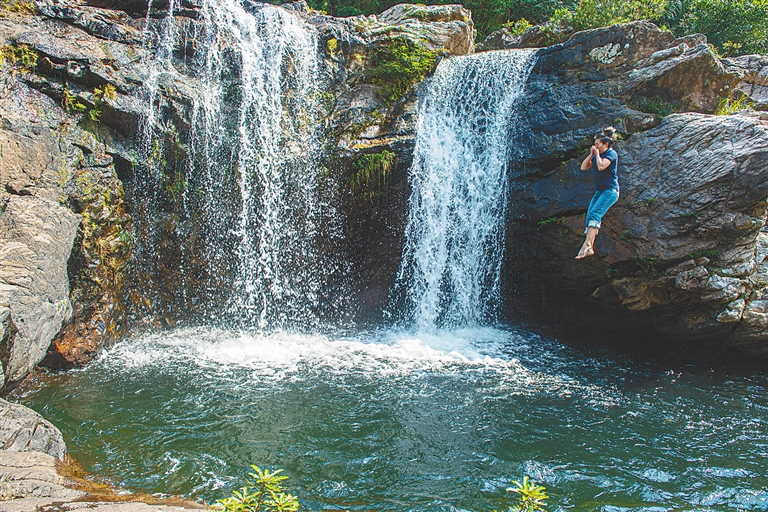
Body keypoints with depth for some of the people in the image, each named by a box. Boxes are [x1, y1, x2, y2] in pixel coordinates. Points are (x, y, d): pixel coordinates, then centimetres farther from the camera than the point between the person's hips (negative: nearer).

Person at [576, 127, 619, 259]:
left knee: (595, 214, -24)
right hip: (599, 191, 9)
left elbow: (601, 166, -24)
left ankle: (587, 245, -36)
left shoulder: (611, 153, -7)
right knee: (589, 216, -3)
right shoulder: (597, 155, 17)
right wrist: (591, 154, 4)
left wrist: (597, 153, -10)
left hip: (610, 190, -9)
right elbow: (583, 167, 13)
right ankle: (590, 248, -7)